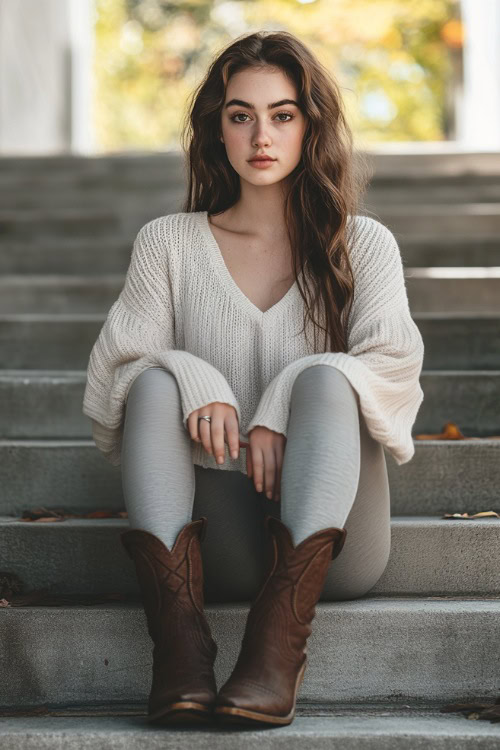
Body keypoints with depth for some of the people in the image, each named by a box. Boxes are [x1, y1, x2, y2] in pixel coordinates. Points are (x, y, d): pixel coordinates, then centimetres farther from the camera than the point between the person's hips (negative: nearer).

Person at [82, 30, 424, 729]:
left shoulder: (364, 243, 12)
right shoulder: (168, 242, 13)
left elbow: (392, 361, -3)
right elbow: (120, 364, 3)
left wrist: (282, 414, -19)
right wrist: (195, 386, -19)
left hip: (332, 543, -1)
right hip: (220, 536, 1)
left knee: (322, 378, -27)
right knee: (159, 383, -24)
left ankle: (276, 645, -43)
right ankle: (179, 645, -40)